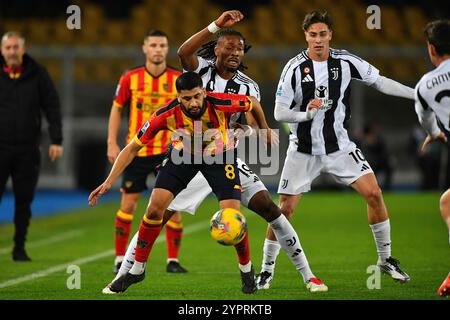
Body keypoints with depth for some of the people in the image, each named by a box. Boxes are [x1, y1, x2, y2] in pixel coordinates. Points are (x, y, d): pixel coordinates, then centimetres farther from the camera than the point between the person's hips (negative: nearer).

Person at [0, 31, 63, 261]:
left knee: (24, 200, 3)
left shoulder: (37, 74, 5)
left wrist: (56, 141, -2)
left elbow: (52, 108, 6)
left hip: (28, 149, 1)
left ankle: (20, 248, 13)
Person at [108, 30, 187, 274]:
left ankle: (173, 260, 7)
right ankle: (120, 259, 13)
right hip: (136, 151, 0)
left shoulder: (179, 80, -1)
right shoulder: (130, 78, -1)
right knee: (128, 204, 2)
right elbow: (117, 109, 7)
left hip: (168, 151, 0)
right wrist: (112, 143, 0)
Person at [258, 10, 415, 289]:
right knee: (285, 209, -6)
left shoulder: (345, 62, -5)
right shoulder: (295, 68, -12)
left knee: (374, 193, -10)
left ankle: (385, 258, 6)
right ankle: (267, 268, 11)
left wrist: (419, 94, -1)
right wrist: (306, 114, -29)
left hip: (340, 146, 2)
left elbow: (380, 82, 6)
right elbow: (279, 113, -10)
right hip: (303, 150, -2)